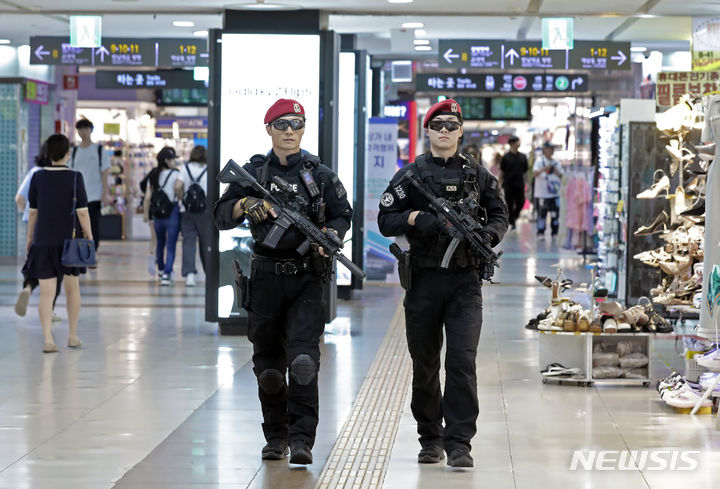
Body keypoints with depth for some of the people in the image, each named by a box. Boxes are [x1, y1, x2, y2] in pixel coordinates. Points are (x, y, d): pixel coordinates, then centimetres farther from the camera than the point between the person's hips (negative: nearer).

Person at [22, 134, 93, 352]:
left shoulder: (38, 177, -1)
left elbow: (33, 212, 4)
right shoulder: (75, 178, -8)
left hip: (42, 242, 1)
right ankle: (73, 336, 23)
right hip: (68, 240, -1)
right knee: (72, 288, 16)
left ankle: (48, 339, -13)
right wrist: (90, 239, -2)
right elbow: (82, 212, -10)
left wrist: (29, 238, 14)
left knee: (47, 292, 0)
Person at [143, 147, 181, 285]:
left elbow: (148, 197, 5)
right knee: (171, 246, -3)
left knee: (160, 244, 22)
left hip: (157, 213, 5)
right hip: (173, 212, -5)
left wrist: (146, 213, 12)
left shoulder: (153, 176, 5)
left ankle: (161, 270, 37)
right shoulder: (175, 175, -10)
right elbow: (180, 195, -14)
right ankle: (167, 274, -13)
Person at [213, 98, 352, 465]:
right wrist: (245, 204, -17)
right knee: (267, 360, 10)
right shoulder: (253, 172, 6)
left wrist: (332, 234, -10)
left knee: (303, 356, -15)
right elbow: (221, 217, 4)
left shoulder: (319, 173, 5)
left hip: (307, 277, -2)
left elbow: (343, 214, 11)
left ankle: (301, 439, -17)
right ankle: (275, 436, 25)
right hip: (266, 276, 2)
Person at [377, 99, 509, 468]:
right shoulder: (410, 175, 5)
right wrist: (416, 217, -15)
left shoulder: (478, 174, 9)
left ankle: (458, 443, -9)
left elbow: (500, 215, 15)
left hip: (465, 282, 0)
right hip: (424, 280, 1)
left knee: (462, 361, -11)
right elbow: (385, 220, 3)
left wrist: (488, 234, -7)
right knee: (425, 365, 9)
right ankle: (430, 438, 23)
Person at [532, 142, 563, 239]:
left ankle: (554, 233, 15)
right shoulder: (539, 161, -3)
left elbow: (561, 176, 14)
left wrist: (556, 171, -5)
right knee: (542, 213, -5)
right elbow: (535, 174, -14)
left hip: (554, 194, 5)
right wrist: (544, 169, -27)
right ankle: (540, 233, 0)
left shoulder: (555, 163, 13)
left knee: (555, 214, 5)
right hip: (542, 194, -5)